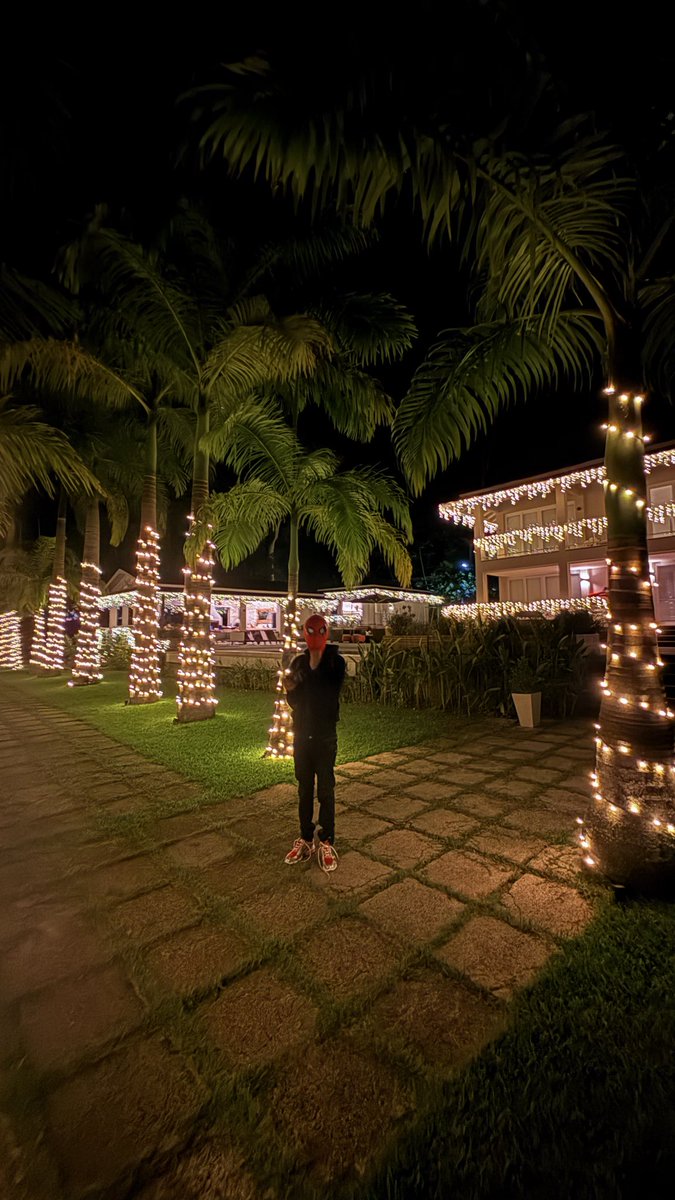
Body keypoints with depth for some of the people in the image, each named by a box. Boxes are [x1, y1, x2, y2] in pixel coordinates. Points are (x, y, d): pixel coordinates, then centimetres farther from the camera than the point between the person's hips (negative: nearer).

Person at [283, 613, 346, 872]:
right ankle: (305, 838, 26)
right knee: (304, 788, 13)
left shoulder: (335, 661, -8)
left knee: (325, 790, 5)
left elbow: (329, 694, -17)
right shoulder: (299, 662, 3)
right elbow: (293, 701, 2)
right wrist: (291, 690, -19)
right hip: (302, 734, 3)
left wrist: (314, 668, -14)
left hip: (325, 735, -3)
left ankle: (326, 841, 18)